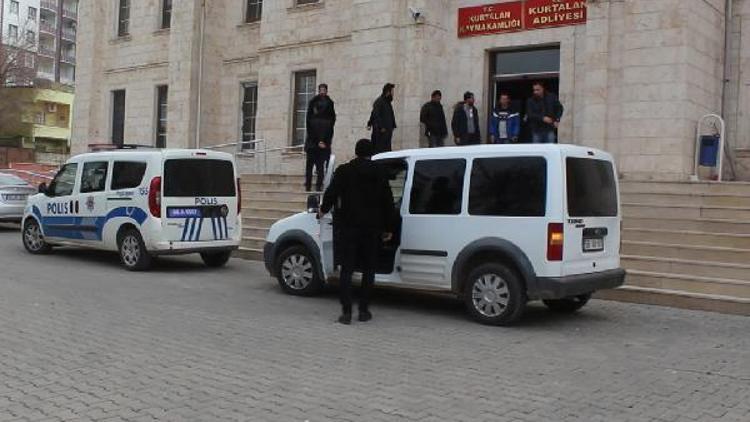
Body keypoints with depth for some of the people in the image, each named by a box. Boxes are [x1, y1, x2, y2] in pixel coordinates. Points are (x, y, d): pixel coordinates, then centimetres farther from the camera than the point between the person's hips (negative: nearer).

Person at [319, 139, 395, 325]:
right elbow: (387, 202, 4)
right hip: (371, 228, 1)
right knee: (368, 269, 10)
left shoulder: (343, 171, 0)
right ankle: (364, 310, 9)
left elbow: (331, 194, -4)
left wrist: (323, 210, 16)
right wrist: (388, 229, 12)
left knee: (347, 269, 3)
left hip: (347, 227, -1)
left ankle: (346, 312, -3)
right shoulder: (379, 173, 4)